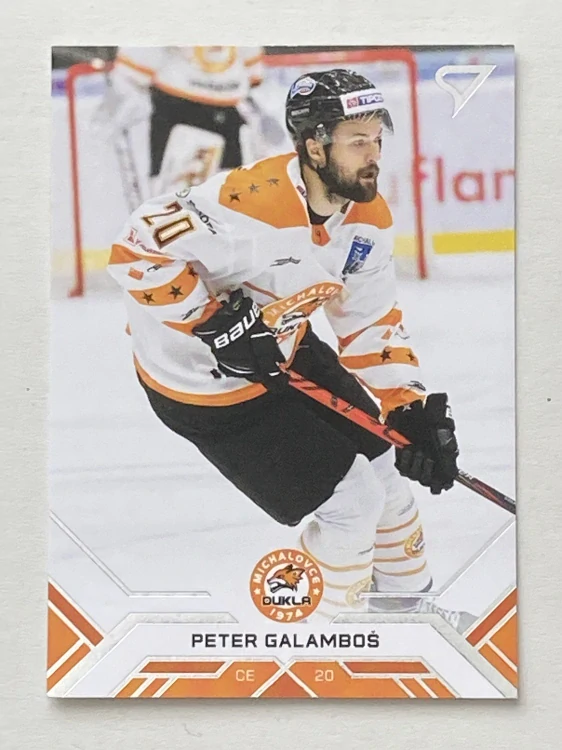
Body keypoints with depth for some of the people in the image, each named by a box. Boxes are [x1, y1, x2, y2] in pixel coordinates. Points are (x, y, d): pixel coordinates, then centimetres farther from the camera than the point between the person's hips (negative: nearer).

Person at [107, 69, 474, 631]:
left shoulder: (370, 217, -6)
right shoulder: (250, 205, -33)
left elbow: (373, 322, 1)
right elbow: (138, 250, -30)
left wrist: (414, 411, -6)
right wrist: (218, 324, -31)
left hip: (282, 353, 9)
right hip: (201, 382, -8)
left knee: (380, 460, 15)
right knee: (350, 498, -8)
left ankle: (406, 600, 39)